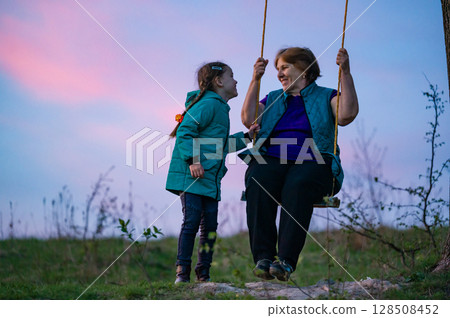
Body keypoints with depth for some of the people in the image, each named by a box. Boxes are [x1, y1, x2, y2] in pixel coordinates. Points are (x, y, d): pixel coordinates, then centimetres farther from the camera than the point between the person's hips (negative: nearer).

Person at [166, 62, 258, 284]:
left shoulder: (220, 108, 23)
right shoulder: (208, 104, -9)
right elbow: (185, 132, -17)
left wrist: (245, 136, 28)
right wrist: (192, 160, -25)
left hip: (210, 178, 10)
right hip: (191, 175, -10)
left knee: (209, 225, 6)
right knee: (191, 221, -12)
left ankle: (203, 275, 11)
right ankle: (182, 273, -8)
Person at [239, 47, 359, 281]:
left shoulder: (326, 97, 17)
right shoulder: (272, 99, 28)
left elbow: (347, 115, -4)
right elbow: (248, 120, 11)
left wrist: (345, 73, -7)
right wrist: (255, 80, 9)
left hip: (312, 164, -3)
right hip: (271, 162, 3)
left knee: (298, 186, -39)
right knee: (258, 183, -33)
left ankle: (286, 260, -47)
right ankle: (263, 258, -41)